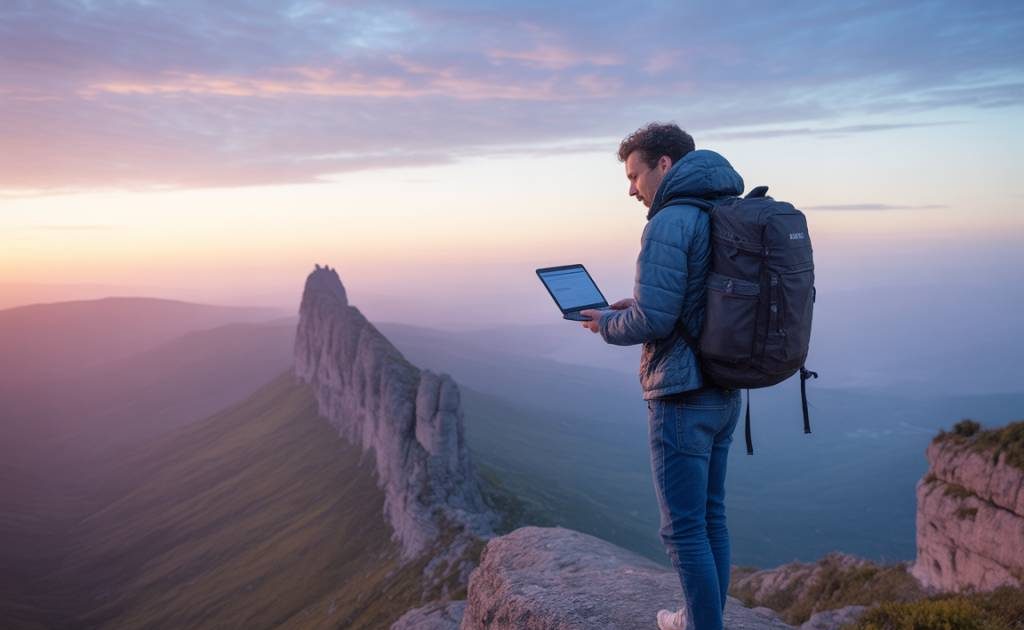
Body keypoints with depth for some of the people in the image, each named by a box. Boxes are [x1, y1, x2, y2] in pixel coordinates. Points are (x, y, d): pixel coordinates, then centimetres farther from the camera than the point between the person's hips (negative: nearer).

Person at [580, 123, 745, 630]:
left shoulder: (670, 223, -16)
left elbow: (652, 322, -22)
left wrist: (606, 323, -2)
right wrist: (637, 305, 14)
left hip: (682, 398, -9)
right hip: (724, 393, 9)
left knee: (684, 530, 1)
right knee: (711, 518, 18)